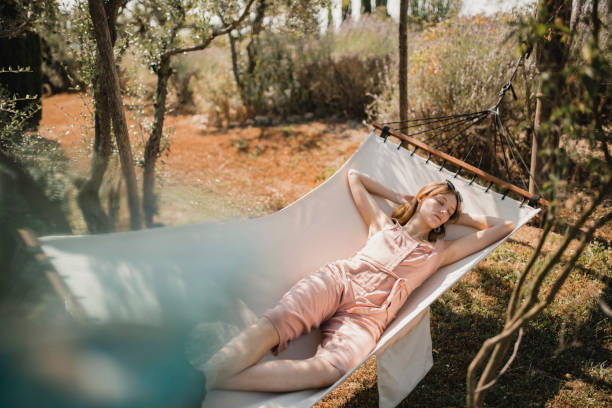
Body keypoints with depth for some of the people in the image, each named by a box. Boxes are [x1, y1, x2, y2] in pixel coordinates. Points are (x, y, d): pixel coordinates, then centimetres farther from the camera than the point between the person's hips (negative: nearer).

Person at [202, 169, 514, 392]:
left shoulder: (440, 251, 28)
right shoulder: (382, 224, 28)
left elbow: (503, 227, 31)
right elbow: (354, 176, 38)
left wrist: (460, 217, 35)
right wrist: (396, 196, 39)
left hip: (369, 313, -1)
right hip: (338, 280, 2)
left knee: (334, 367, -37)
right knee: (278, 320, -34)